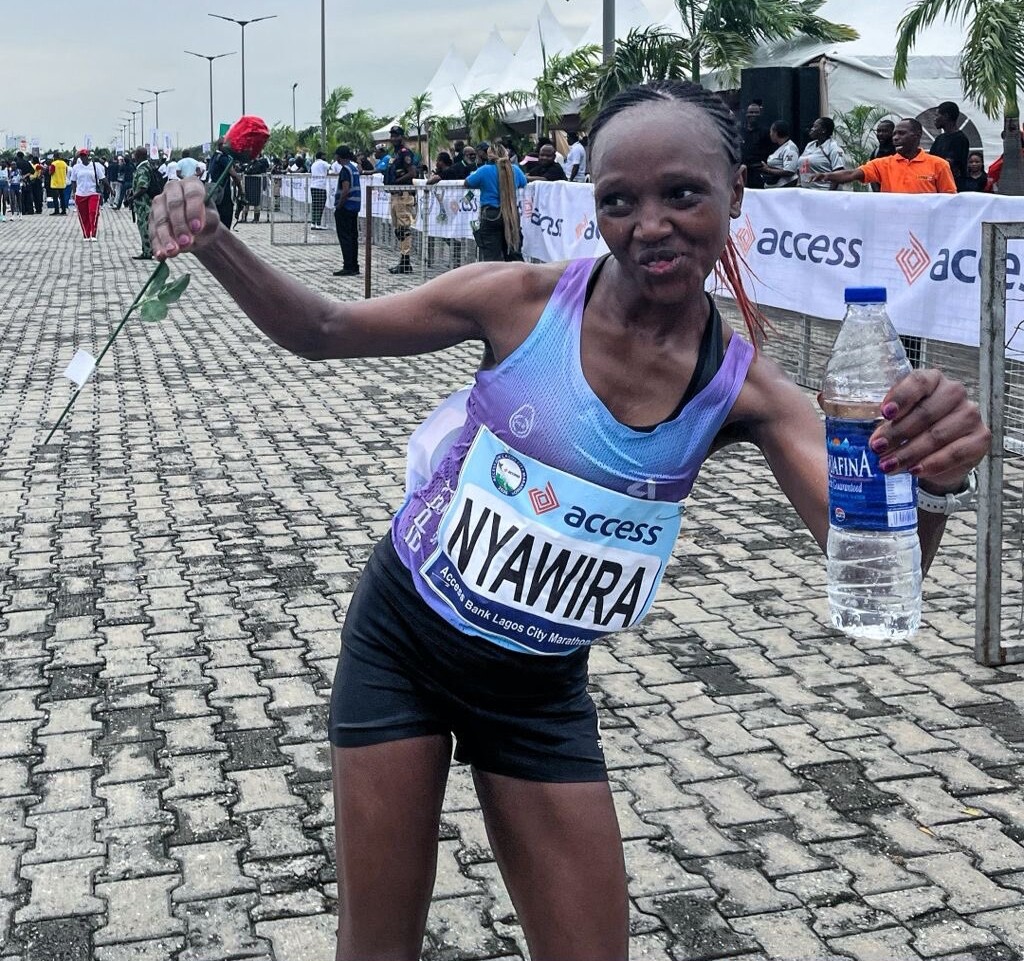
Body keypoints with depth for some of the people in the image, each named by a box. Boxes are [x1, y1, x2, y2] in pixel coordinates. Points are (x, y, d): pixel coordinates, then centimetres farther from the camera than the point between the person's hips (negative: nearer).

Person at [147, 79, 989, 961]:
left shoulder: (746, 389, -12)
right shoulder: (527, 299, -17)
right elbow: (322, 332, -5)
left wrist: (933, 483, -42)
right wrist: (216, 245, -23)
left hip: (542, 690, 2)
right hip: (401, 642, -1)